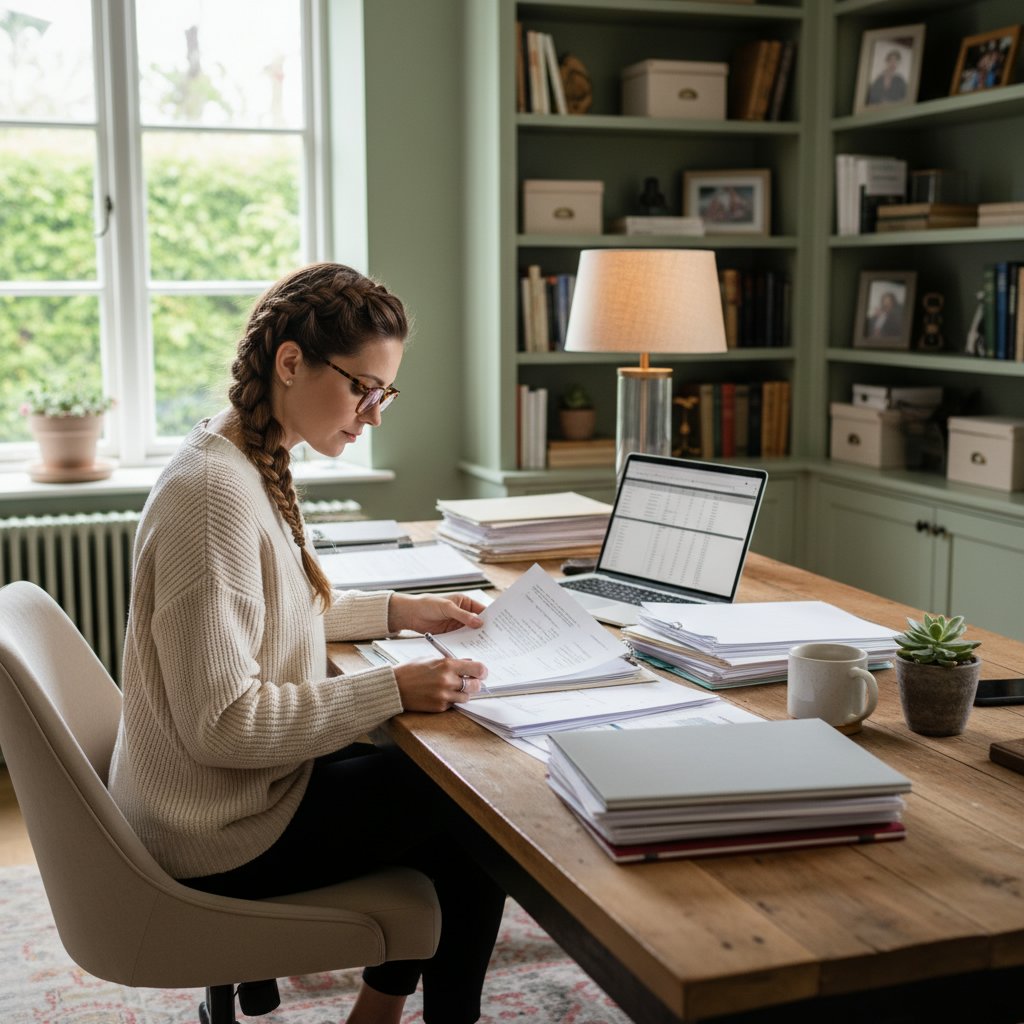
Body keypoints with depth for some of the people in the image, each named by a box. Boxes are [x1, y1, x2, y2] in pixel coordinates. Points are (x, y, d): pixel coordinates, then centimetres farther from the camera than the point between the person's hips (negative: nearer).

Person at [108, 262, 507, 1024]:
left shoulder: (253, 466, 2)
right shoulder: (216, 493, -29)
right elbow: (222, 723, -29)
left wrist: (396, 611, 8)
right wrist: (393, 690, -27)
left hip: (238, 783, 9)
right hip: (221, 840, -9)